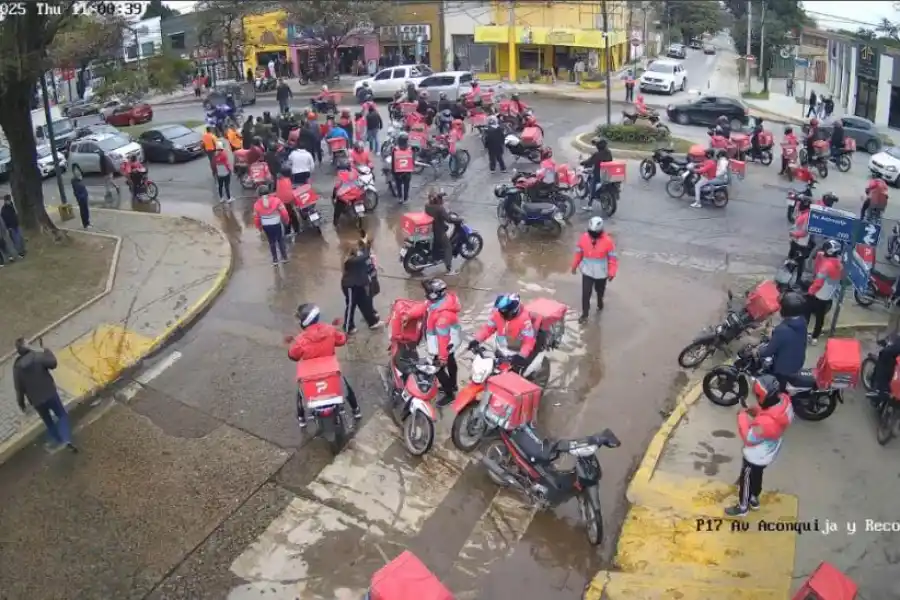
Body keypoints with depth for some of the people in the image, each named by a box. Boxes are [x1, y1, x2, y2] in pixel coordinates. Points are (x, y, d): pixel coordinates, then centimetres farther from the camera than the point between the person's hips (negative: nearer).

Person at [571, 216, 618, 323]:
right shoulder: (583, 238, -13)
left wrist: (612, 272, -16)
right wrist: (574, 266, 8)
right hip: (587, 272, 1)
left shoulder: (607, 241, -21)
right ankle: (585, 314, 12)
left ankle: (600, 302, 53)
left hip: (601, 273, -1)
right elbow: (578, 253, 0)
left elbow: (613, 257, -14)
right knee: (585, 293, -1)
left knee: (600, 290, 23)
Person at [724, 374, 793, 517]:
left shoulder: (766, 423, -45)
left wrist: (742, 416, -19)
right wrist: (752, 410, -14)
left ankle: (742, 507, 44)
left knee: (746, 480, 20)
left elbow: (748, 439, -27)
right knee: (756, 476, 32)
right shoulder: (784, 401, -22)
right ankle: (754, 499, 56)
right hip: (767, 454, 7)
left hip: (755, 457, -7)